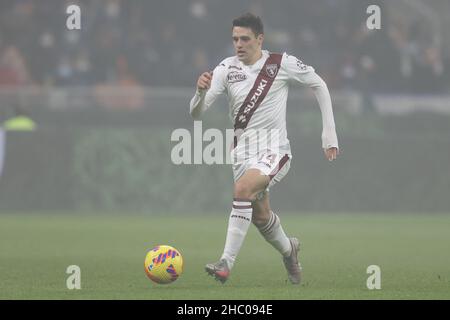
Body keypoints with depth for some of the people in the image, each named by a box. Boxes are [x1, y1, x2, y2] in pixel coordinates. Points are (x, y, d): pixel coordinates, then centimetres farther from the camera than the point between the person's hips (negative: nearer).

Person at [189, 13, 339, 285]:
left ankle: (226, 264, -32)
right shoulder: (227, 69, -2)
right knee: (260, 216, 14)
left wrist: (329, 133, 4)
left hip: (274, 150, -4)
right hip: (243, 151, 5)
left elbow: (319, 85, 7)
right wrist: (201, 92, -30)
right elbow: (196, 114, -6)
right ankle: (288, 249, 47)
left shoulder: (282, 64, -8)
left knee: (243, 189, -30)